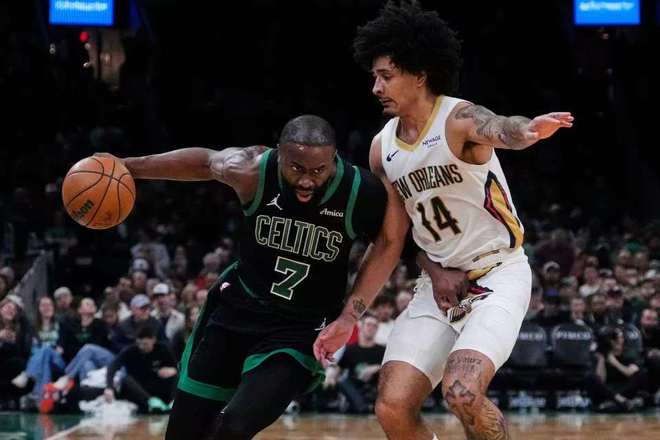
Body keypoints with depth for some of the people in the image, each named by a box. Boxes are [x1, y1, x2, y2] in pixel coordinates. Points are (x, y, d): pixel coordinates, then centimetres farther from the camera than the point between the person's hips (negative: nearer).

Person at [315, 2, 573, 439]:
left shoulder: (458, 119, -17)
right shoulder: (382, 147, 4)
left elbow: (500, 129, -42)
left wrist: (528, 130, -66)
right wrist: (434, 271, -2)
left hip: (499, 274, -7)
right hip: (441, 283, 7)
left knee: (463, 393, -27)